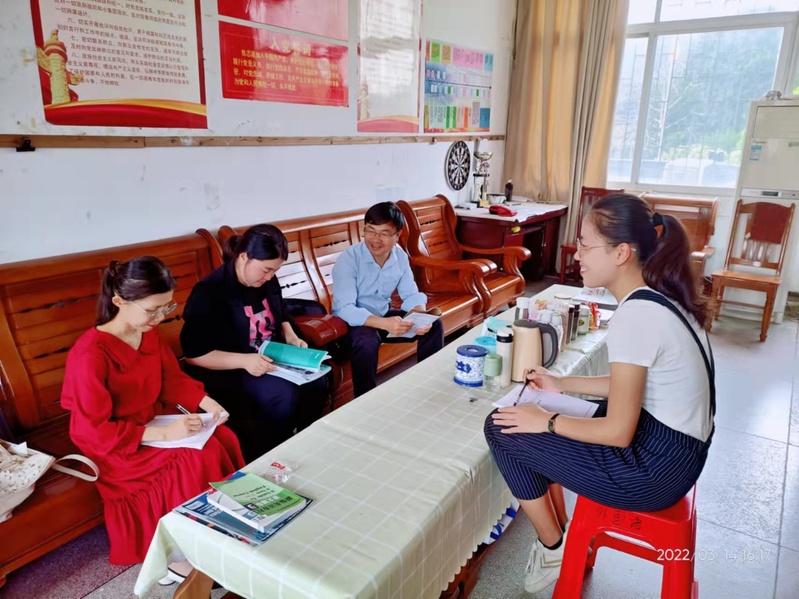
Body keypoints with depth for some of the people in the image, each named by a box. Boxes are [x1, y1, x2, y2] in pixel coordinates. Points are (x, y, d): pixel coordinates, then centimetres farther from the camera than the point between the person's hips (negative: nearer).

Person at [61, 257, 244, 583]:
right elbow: (95, 432, -24)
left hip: (155, 421, 7)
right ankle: (181, 557, -8)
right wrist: (163, 434, -30)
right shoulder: (90, 354, -25)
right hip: (113, 446, -7)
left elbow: (173, 378, 9)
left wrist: (206, 402, -10)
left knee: (224, 438, -15)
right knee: (200, 458, -25)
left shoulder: (150, 333, -3)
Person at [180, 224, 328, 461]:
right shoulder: (209, 293, -19)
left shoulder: (267, 282, 3)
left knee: (316, 379, -19)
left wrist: (292, 338, 0)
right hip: (226, 371, -7)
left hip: (271, 360, 7)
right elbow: (193, 354, -20)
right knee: (283, 394, -31)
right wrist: (244, 360, -31)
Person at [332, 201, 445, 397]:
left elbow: (411, 294, -1)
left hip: (384, 314, 6)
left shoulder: (400, 256, -5)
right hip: (353, 321, -6)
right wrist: (384, 324, -44)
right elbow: (344, 308, -30)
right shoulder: (348, 260, -23)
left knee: (434, 325, -7)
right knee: (367, 342, -37)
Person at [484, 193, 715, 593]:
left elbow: (617, 432, -22)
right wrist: (563, 385, 13)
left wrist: (547, 422, -9)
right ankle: (559, 538, 27)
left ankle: (553, 550, 16)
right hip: (673, 447, 9)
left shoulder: (635, 317, -26)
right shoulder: (657, 297, 3)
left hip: (653, 465, -9)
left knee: (502, 431, -4)